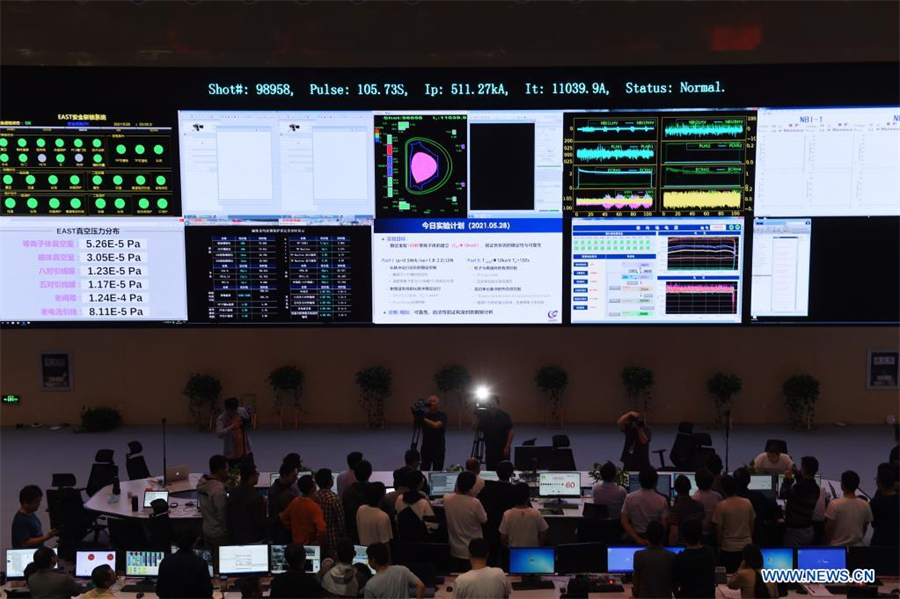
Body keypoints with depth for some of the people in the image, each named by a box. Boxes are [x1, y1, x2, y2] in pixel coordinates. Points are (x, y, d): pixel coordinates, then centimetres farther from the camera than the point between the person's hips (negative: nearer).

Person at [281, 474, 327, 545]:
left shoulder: (295, 502, -4)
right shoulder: (314, 507, -24)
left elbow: (283, 518, 9)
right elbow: (321, 530, -31)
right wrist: (318, 541, -13)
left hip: (296, 543, 7)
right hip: (311, 545, -6)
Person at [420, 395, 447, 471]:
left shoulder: (442, 415, -4)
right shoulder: (425, 415, 8)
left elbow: (436, 425, -22)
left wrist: (424, 419, -21)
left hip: (438, 449, -3)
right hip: (426, 448, 3)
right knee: (423, 471, -2)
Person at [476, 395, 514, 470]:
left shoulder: (504, 416, -7)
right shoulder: (484, 416, 3)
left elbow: (511, 431, -6)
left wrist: (507, 447, -11)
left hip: (502, 450, -3)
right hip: (489, 450, 3)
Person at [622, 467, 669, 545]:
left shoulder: (629, 498, -7)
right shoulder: (662, 501, -12)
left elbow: (624, 522, -8)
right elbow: (664, 525, -8)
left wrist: (637, 539, -10)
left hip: (636, 537, 2)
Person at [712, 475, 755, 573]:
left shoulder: (721, 506, -14)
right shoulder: (747, 503, -3)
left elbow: (718, 529, -10)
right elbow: (752, 524, 6)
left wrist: (719, 545, 5)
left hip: (728, 548, -3)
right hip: (746, 546, 4)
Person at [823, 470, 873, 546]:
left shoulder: (835, 504, -18)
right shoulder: (865, 505, -5)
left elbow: (829, 528, -12)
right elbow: (865, 528, 6)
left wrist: (825, 544, 2)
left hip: (837, 547, -4)